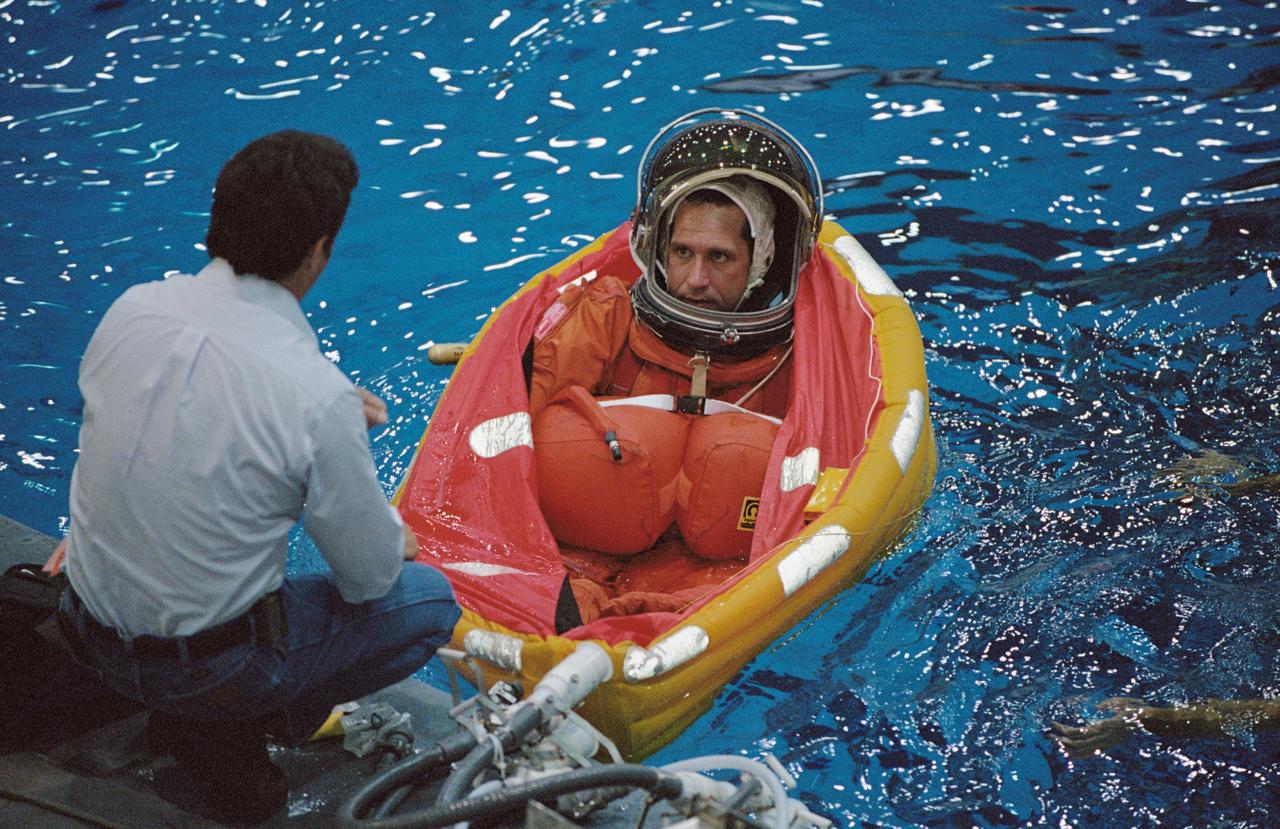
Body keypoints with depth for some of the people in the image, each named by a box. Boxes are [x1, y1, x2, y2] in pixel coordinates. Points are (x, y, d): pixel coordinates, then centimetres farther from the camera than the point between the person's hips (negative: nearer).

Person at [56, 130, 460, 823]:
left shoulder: (129, 310, -10)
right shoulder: (320, 400, -27)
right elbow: (370, 577, -13)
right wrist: (396, 535, 12)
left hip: (93, 635, 6)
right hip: (204, 668, -5)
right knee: (431, 599, 12)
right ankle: (221, 732, 4)